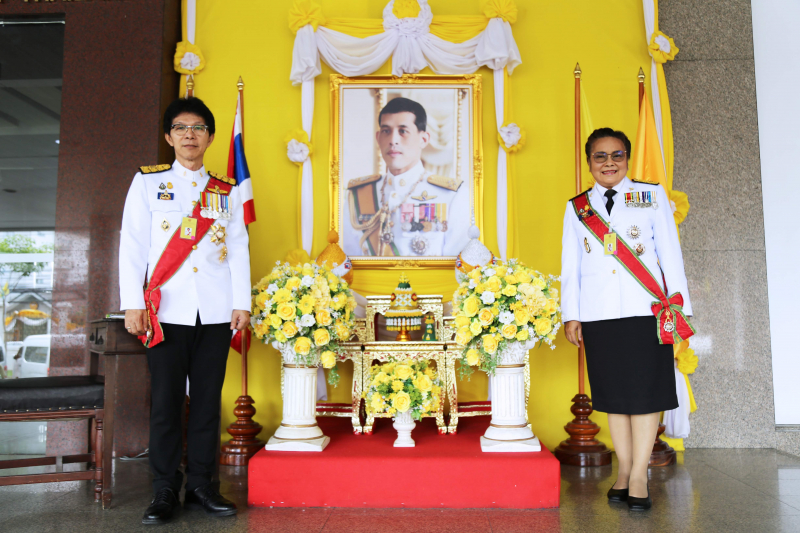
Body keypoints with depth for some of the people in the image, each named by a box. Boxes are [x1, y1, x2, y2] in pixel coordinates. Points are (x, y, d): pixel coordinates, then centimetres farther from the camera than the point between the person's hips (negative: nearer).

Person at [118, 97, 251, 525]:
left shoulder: (228, 191, 15)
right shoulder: (147, 182, 10)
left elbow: (239, 249, 11)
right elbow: (132, 245, 4)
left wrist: (242, 303, 3)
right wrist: (132, 304, -5)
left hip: (215, 313, 2)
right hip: (167, 311, -2)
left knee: (208, 400, 5)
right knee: (166, 401, 0)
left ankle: (201, 486, 15)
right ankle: (165, 491, 11)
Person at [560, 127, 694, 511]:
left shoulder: (652, 195, 10)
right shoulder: (576, 207, 13)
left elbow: (670, 252, 6)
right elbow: (570, 265, 11)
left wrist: (678, 304, 0)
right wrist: (570, 315, 6)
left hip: (646, 309, -1)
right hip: (598, 314, 2)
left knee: (645, 390, -2)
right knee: (612, 392, 5)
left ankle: (639, 476, 5)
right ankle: (623, 472, 15)